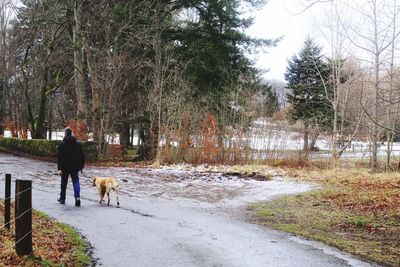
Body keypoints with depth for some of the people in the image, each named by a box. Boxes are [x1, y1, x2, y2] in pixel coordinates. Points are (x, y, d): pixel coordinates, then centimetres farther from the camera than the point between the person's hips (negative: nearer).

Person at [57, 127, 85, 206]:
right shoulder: (77, 144, 4)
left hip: (65, 167, -2)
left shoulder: (62, 144, -8)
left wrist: (60, 168, -12)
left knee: (64, 183, 12)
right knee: (75, 181, 1)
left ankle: (62, 198, 25)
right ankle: (77, 197, -18)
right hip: (75, 167, 2)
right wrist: (81, 166, 12)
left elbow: (59, 157, -12)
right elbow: (82, 156, 7)